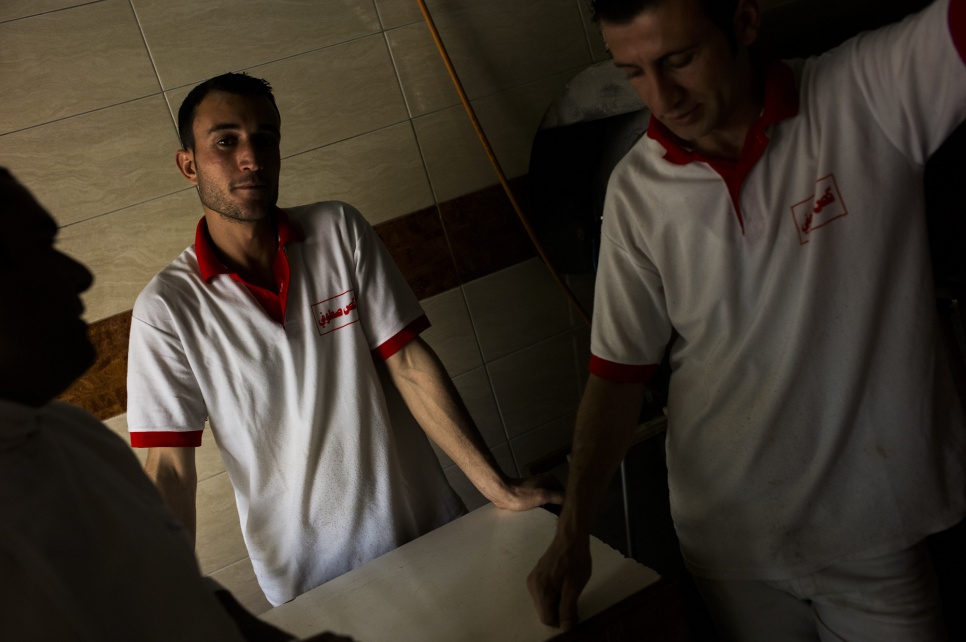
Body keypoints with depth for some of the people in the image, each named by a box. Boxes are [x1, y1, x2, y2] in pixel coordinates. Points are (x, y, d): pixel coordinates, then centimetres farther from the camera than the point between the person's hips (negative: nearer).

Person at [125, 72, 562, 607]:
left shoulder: (340, 231, -6)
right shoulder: (167, 308, -12)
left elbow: (408, 364, -8)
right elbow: (168, 469, -11)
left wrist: (499, 489, -10)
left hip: (425, 524, 2)